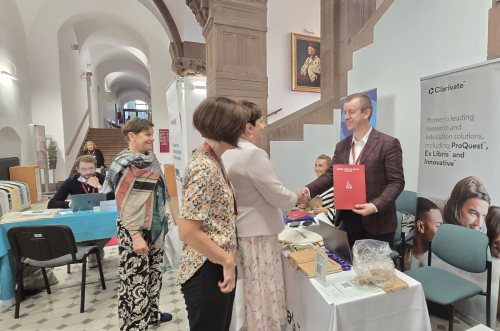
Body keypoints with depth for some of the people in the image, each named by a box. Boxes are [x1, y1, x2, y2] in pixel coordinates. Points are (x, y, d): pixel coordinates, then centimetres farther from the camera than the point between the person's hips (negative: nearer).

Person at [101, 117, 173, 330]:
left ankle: (152, 314, 38)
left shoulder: (150, 158, 7)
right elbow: (124, 203, -19)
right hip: (135, 230, -8)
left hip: (155, 226, 8)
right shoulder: (125, 164, -16)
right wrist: (135, 235, -21)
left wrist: (163, 214, 19)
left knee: (154, 272, 19)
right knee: (135, 278, 3)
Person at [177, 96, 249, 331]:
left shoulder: (213, 161, 7)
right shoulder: (204, 167, -23)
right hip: (207, 272, -9)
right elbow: (187, 231, -26)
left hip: (220, 268, 9)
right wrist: (228, 260, -17)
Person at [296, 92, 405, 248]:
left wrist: (375, 206, -24)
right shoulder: (341, 146, 7)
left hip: (377, 223, -4)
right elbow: (330, 175, 4)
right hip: (347, 219, 5)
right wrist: (309, 190, -12)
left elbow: (396, 182, -10)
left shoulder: (388, 144, -8)